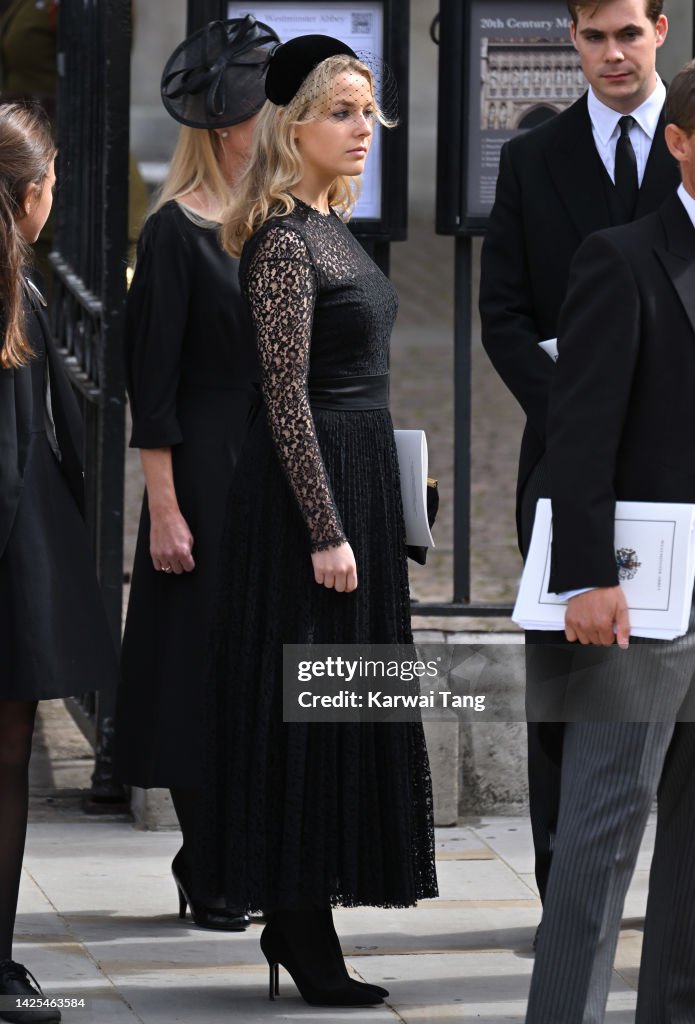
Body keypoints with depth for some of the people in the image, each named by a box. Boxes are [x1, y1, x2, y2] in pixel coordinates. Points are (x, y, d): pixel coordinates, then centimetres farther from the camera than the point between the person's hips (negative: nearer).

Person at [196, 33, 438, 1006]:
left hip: (359, 478, 9)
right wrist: (326, 531, -20)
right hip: (311, 487, -9)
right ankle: (302, 928, -2)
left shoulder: (330, 226, 14)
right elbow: (286, 396, -18)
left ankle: (300, 916, 16)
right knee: (306, 701, -6)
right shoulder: (284, 242, -14)